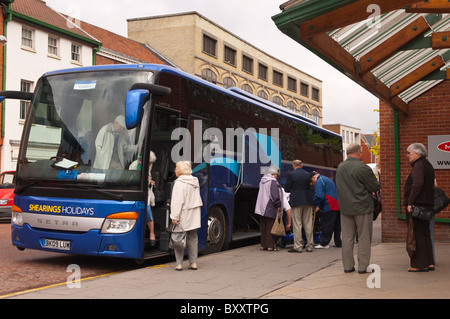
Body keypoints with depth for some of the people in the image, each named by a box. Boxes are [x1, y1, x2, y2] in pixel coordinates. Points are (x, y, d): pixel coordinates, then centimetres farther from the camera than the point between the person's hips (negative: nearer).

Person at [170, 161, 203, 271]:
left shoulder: (179, 183, -14)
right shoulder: (195, 181, 11)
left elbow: (178, 201, -19)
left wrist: (175, 216, -19)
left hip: (183, 215, -7)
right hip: (194, 216, 7)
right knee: (192, 238, 12)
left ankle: (179, 264, 0)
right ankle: (193, 263, 16)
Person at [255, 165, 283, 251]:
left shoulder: (262, 180, 14)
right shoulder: (273, 181, -15)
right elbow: (275, 195, -20)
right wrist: (279, 205, -10)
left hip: (261, 208, 9)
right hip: (270, 209, -9)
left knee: (263, 227, 13)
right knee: (270, 227, -3)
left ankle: (263, 245, 18)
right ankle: (270, 246, -2)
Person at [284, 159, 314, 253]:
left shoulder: (291, 174, -7)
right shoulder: (308, 174, 8)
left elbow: (286, 189, -4)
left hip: (296, 201, -5)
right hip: (308, 201, 5)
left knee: (297, 225, -1)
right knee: (308, 225, 9)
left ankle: (298, 246, -1)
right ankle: (310, 246, 13)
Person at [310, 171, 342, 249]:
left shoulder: (319, 182, -6)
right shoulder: (328, 179, 25)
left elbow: (319, 196, -16)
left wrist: (317, 204, 3)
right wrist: (319, 206, 22)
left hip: (330, 207, -9)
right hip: (338, 206, 9)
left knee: (326, 225, -3)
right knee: (337, 226, 13)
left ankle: (324, 243, 1)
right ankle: (338, 243, 18)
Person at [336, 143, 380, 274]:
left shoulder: (340, 167, 7)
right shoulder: (362, 168, -15)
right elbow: (375, 187, -10)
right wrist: (375, 181, 11)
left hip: (345, 208, 6)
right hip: (362, 207, -6)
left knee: (347, 238, 10)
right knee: (364, 238, 3)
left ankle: (348, 265, 15)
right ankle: (363, 266, 5)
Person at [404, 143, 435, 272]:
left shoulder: (418, 165, -11)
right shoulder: (427, 165, 19)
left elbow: (417, 184, -24)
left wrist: (410, 202, -21)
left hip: (417, 204, -10)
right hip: (427, 204, 10)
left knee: (417, 234, -5)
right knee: (425, 234, 13)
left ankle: (420, 264, -3)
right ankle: (429, 263, 17)